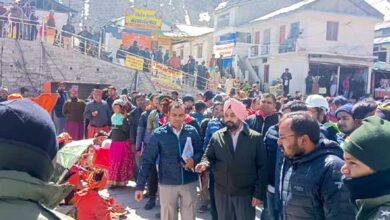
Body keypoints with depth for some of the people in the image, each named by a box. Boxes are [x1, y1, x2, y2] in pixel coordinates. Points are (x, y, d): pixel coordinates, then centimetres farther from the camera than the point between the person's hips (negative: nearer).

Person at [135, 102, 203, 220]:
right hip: (167, 183, -1)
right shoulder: (158, 134, -8)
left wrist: (194, 160, -18)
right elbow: (147, 160, -7)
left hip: (189, 182, 2)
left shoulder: (192, 131, -3)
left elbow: (200, 152, 6)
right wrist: (140, 186, -10)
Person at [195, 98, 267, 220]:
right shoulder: (216, 136, 2)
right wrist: (205, 164, -18)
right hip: (222, 192, 2)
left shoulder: (255, 138, -5)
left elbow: (262, 168, -5)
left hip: (246, 193, -2)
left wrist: (259, 193, -9)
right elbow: (209, 157, 7)